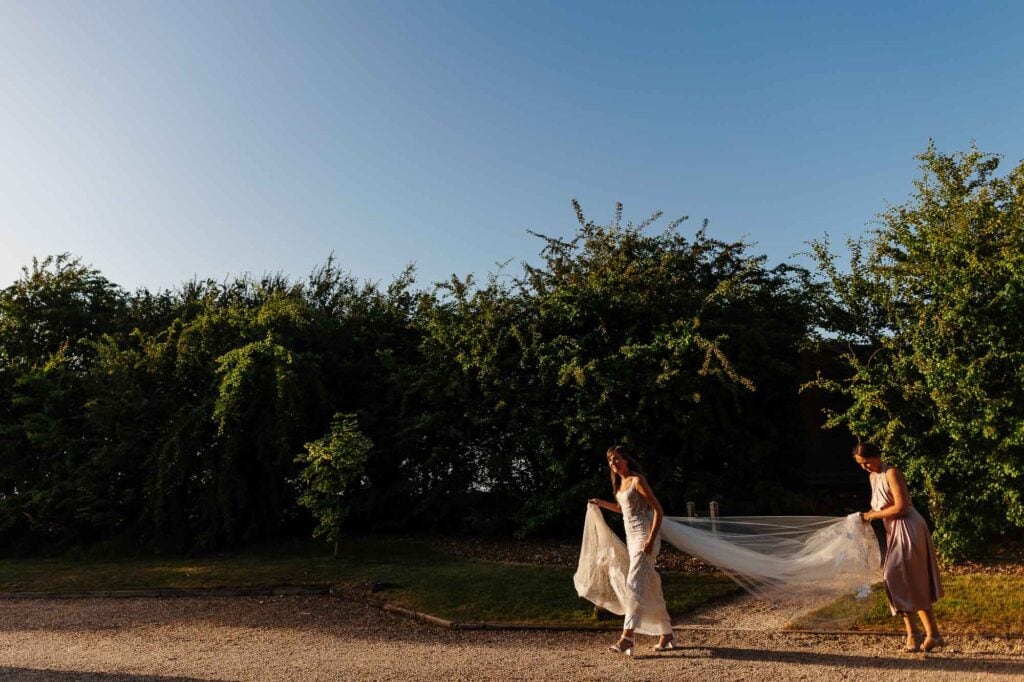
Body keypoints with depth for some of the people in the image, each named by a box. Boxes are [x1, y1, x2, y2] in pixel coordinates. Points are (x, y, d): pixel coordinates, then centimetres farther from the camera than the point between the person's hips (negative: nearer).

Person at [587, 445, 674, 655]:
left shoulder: (637, 480, -12)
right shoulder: (620, 483, 12)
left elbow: (658, 510, -14)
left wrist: (651, 540, -21)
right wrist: (602, 503, 23)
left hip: (644, 537, -9)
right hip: (632, 537, 9)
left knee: (634, 584, -16)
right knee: (650, 587, 13)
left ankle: (627, 638, -20)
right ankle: (666, 635, 23)